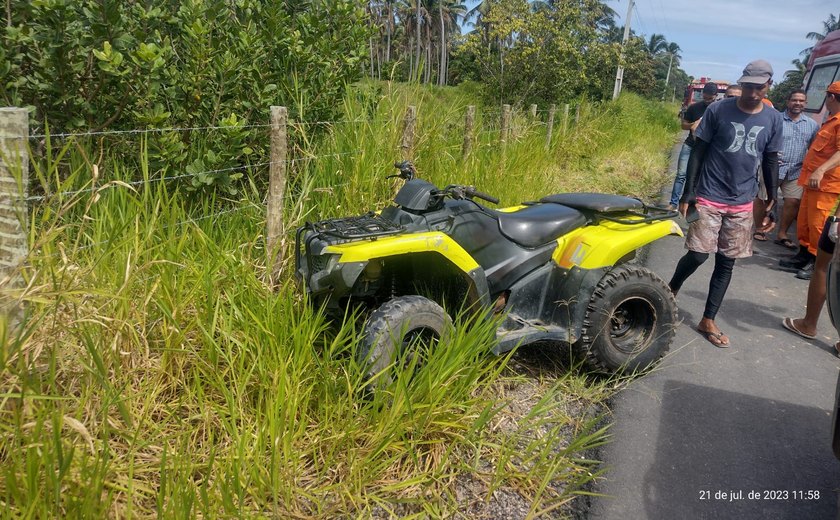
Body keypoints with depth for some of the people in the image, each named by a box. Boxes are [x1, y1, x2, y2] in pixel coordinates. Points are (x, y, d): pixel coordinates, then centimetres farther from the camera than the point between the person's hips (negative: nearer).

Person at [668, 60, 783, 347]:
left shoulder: (773, 119, 4)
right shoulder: (718, 110, -6)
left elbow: (771, 159, 13)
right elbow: (698, 152, -4)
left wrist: (772, 196, 9)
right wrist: (687, 193, -8)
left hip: (742, 204, 3)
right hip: (709, 198, -3)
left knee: (726, 263, 6)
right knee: (697, 255, -7)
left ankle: (708, 321, 16)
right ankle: (670, 291, 22)